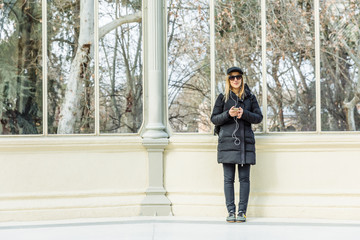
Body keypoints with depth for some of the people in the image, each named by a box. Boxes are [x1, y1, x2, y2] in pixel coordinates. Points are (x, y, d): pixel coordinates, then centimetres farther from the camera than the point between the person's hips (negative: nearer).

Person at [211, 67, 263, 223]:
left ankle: (242, 211, 2)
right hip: (227, 141, -1)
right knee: (228, 178, -2)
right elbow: (214, 119, 7)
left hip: (245, 141, 1)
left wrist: (244, 114, -11)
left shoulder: (250, 97, 11)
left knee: (244, 178, -2)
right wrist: (228, 114, -11)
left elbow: (258, 117, 6)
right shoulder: (223, 97, 9)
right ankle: (231, 211, 1)